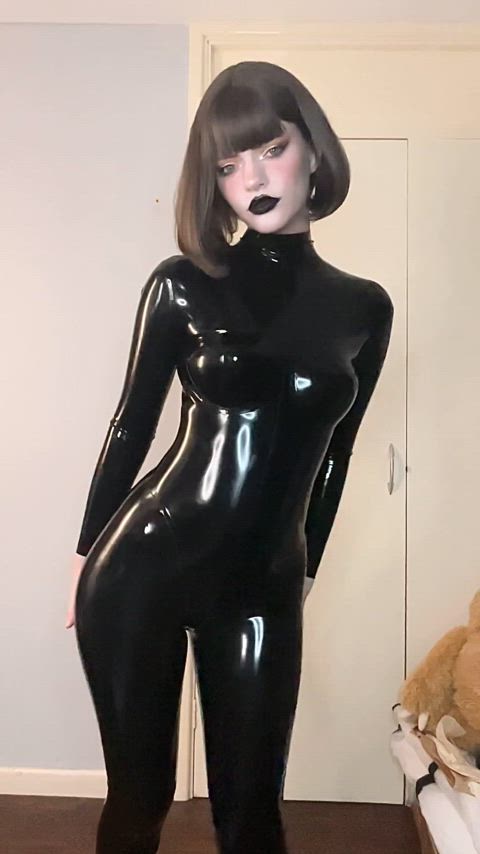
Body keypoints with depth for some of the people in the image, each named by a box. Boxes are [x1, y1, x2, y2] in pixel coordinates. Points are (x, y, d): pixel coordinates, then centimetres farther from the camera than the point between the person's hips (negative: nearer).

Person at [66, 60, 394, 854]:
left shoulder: (364, 307, 4)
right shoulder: (183, 282, -3)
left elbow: (331, 455, 11)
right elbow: (132, 423, 3)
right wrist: (86, 553, 9)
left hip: (266, 588, 2)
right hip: (144, 564, -1)